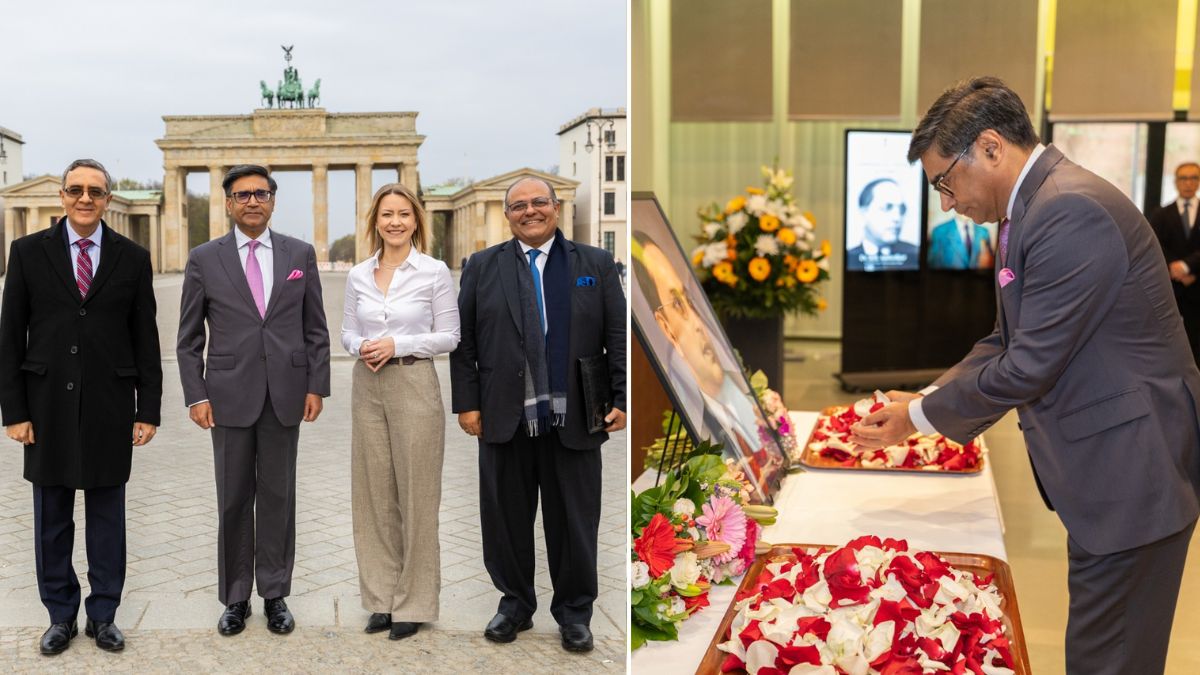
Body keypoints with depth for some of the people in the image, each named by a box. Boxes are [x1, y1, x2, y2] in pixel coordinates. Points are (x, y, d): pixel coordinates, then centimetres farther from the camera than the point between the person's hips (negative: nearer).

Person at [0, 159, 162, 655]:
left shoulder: (133, 258, 2)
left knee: (107, 516, 8)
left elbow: (146, 340, 3)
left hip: (110, 408, 0)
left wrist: (148, 410, -1)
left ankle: (103, 615, 21)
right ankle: (61, 616, 24)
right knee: (52, 518, 9)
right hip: (48, 406, 0)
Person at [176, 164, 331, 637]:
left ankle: (275, 594, 19)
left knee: (278, 496, 8)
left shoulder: (301, 254, 5)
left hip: (286, 394, 1)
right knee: (234, 500, 7)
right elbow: (189, 339, 4)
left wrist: (316, 386, -1)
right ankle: (235, 597, 19)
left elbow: (316, 329, 6)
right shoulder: (204, 259, 2)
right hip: (230, 394, 0)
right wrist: (195, 395, -4)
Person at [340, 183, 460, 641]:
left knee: (416, 495, 0)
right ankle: (382, 597, 22)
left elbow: (449, 336, -5)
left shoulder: (435, 272, -5)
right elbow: (347, 331, 12)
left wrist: (398, 345, -17)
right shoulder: (358, 275, 8)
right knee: (373, 493, 9)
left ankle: (414, 602, 12)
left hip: (415, 387, -4)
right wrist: (361, 346, -10)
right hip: (367, 389, 5)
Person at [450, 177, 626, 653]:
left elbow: (618, 336, 4)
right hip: (504, 418, 1)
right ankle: (515, 602, 27)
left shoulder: (596, 264, 6)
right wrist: (467, 402, -1)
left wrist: (622, 398, -3)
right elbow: (464, 341, 5)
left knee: (574, 522, 8)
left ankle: (574, 612, 23)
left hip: (573, 418, 0)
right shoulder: (483, 267, 7)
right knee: (506, 519, 9)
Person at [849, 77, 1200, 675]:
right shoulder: (1033, 206, 10)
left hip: (1130, 471, -10)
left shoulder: (1071, 211, -22)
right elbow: (1006, 344, 15)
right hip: (1103, 470, 10)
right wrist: (923, 401, 4)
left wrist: (922, 415, -10)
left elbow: (1029, 366, -22)